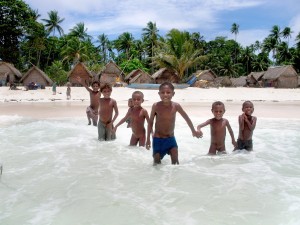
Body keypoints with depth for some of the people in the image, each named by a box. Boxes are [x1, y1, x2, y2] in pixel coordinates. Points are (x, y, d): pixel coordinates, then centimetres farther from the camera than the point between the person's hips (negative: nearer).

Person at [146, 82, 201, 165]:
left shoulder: (176, 106, -12)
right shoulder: (156, 106, -15)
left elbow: (186, 118, 4)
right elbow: (150, 122, -3)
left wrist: (194, 131, 14)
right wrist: (148, 139, 0)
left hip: (170, 138, 1)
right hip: (158, 139, -1)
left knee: (175, 160, -7)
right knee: (157, 161, 4)